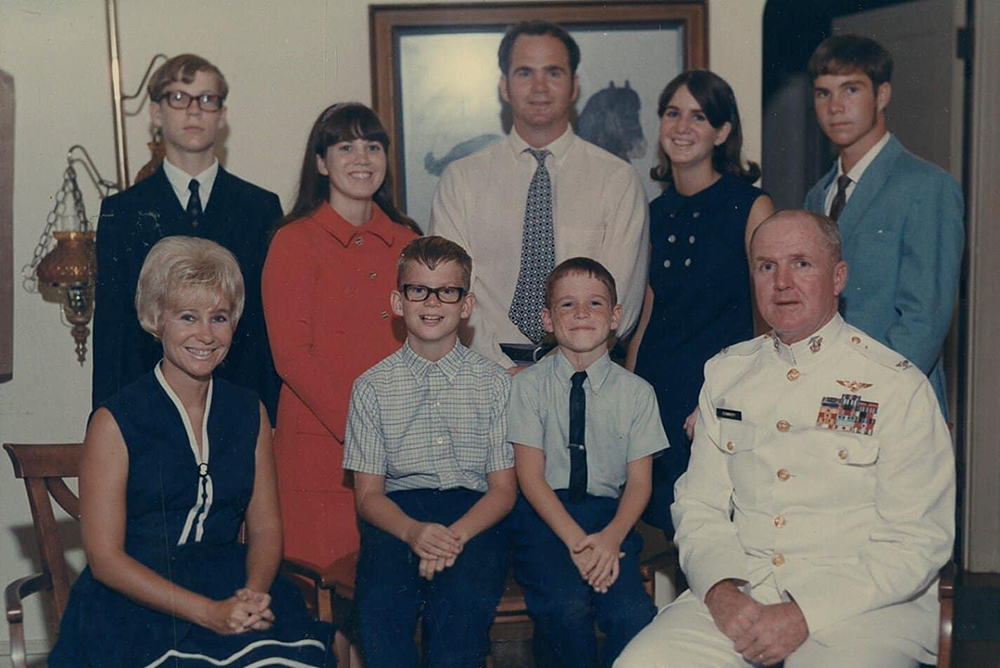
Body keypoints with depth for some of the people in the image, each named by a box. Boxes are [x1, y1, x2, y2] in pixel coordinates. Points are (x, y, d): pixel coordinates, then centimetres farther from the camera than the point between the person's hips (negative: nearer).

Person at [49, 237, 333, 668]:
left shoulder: (250, 413, 10)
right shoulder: (114, 423, -3)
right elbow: (105, 559, -6)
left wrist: (255, 593, -10)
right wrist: (209, 613, -17)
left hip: (233, 586, 4)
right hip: (136, 600, -4)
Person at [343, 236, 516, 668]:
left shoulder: (495, 382, 8)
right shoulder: (372, 386, 8)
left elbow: (503, 487, 4)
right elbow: (368, 493, 5)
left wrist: (456, 534, -16)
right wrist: (413, 531, -17)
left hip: (474, 513, 0)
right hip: (398, 514, 1)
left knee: (464, 603, -31)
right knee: (380, 605, -29)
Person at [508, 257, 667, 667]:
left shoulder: (636, 392, 6)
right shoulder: (528, 385, 1)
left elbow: (639, 481, 3)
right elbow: (531, 476, -4)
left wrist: (610, 537, -16)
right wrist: (575, 540, -16)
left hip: (609, 514, 1)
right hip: (544, 512, -1)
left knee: (633, 614, -25)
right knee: (565, 606, -27)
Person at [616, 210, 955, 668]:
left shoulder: (898, 385, -1)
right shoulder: (726, 374, 13)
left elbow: (916, 540, -6)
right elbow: (699, 507, 12)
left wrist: (805, 614, -15)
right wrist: (721, 591, -8)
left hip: (860, 604, -3)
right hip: (740, 594, 3)